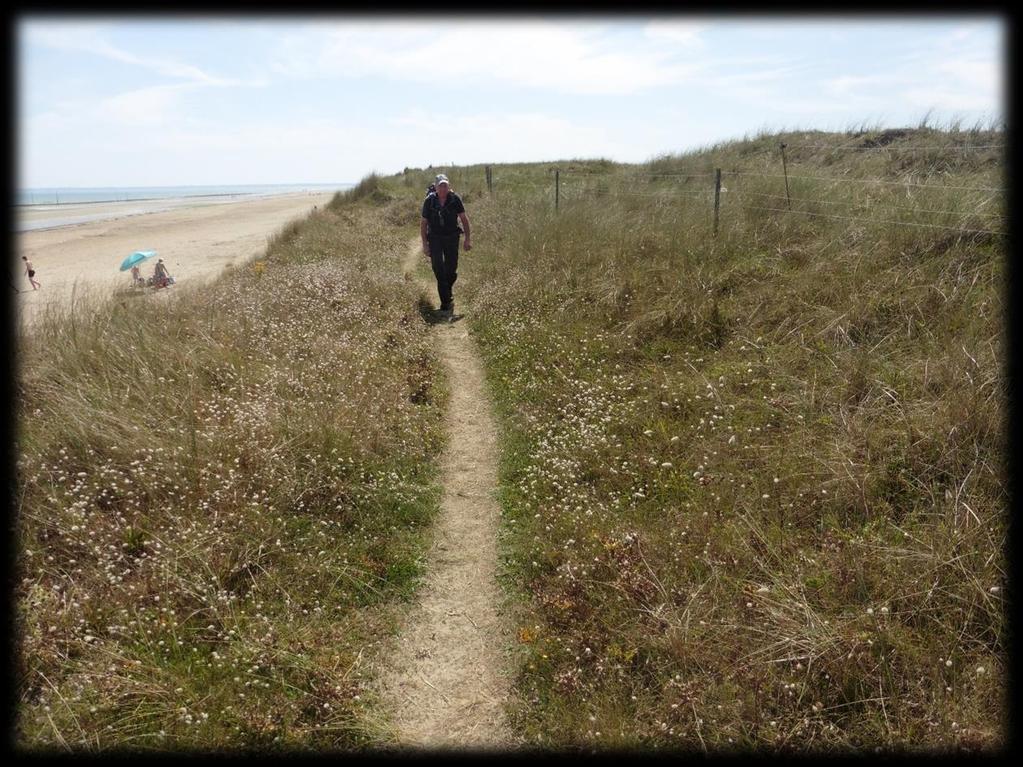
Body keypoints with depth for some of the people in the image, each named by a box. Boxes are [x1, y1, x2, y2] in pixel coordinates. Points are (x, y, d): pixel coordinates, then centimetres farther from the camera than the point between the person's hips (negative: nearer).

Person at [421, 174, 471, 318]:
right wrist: (425, 244, -4)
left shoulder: (455, 199, -6)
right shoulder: (429, 201, -7)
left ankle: (447, 293, 32)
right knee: (438, 269, -10)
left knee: (451, 270, 3)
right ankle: (446, 301, -7)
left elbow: (464, 218, 2)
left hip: (452, 238, 1)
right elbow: (423, 223, 0)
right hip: (435, 238, -1)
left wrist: (468, 239, -3)